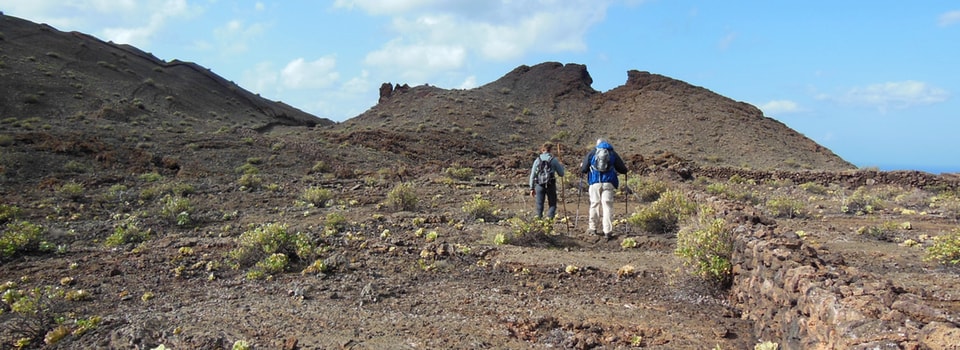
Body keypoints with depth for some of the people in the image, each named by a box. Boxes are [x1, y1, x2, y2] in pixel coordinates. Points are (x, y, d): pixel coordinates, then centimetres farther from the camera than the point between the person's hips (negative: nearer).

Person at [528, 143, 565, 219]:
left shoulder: (537, 160, 2)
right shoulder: (553, 160, -4)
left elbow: (532, 175, 2)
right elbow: (561, 173, 2)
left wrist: (532, 188, 9)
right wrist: (561, 166, 22)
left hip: (539, 185, 2)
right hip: (550, 185, -2)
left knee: (539, 205, 13)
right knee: (552, 204, 10)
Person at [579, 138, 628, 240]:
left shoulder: (591, 153, 8)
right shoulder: (613, 153, 9)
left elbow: (583, 170, 7)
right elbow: (623, 169, 8)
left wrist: (581, 166, 30)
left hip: (595, 183, 0)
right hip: (608, 183, 0)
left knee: (594, 204, 11)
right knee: (607, 206, -1)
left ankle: (592, 228, 19)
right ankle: (607, 231, -6)